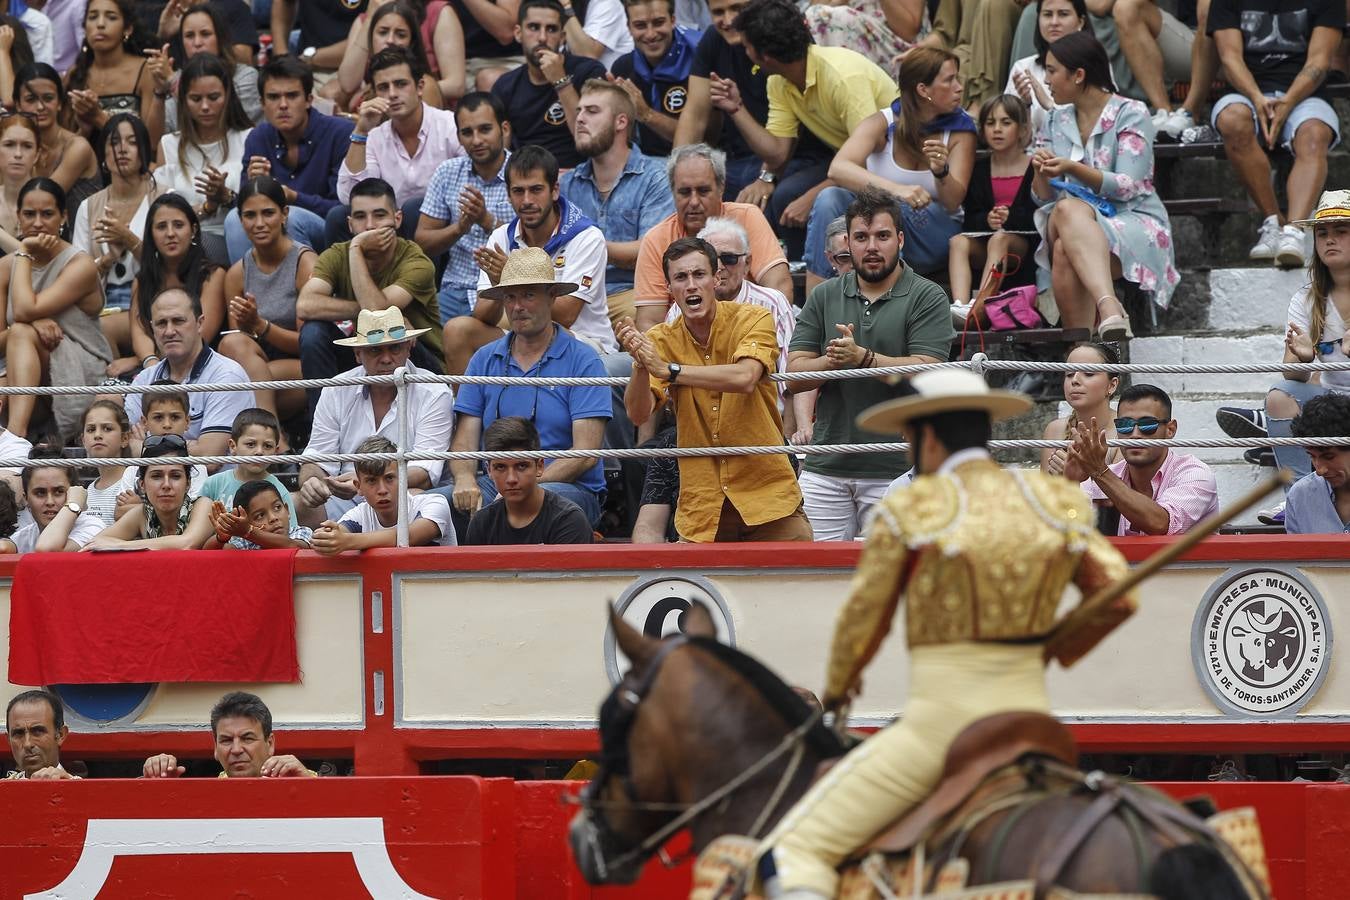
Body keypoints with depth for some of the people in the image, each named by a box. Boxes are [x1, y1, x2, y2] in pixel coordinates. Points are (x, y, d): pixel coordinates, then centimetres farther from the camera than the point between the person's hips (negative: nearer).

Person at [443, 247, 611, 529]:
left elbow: (585, 454, -9)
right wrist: (465, 478, -15)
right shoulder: (484, 360, 14)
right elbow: (465, 441, 9)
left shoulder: (583, 361, -1)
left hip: (572, 488, -4)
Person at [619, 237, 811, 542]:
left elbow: (744, 378, -24)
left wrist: (668, 370, -28)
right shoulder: (661, 340, 3)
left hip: (768, 493, -2)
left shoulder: (753, 319, -4)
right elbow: (638, 414, -8)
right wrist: (640, 365, -26)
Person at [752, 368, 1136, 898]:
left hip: (941, 718, -6)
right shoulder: (1056, 502, 8)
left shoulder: (908, 511, -5)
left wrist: (835, 691, 23)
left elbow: (862, 621, 3)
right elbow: (1119, 598, 9)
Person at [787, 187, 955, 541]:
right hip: (825, 469, 4)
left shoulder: (928, 298, 0)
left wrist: (862, 358, -21)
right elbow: (794, 375, 6)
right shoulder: (824, 297, 13)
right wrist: (832, 361, -14)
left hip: (895, 469, -4)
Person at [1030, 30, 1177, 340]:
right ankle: (1109, 310, -52)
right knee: (1066, 210, -34)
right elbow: (1044, 198, 13)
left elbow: (1128, 188, -10)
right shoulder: (1056, 122, 18)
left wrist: (1073, 169, -22)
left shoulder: (1131, 114, 1)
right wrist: (1041, 172, -10)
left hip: (1134, 224, -4)